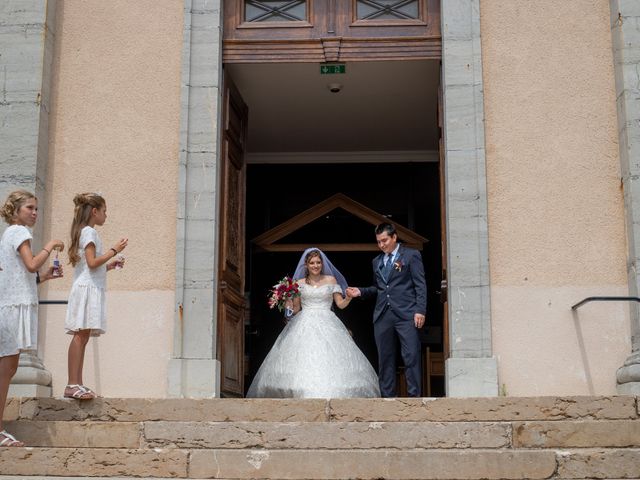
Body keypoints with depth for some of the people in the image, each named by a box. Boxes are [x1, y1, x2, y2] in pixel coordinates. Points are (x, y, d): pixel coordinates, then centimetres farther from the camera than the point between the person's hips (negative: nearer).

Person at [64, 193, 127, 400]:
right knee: (81, 335, -13)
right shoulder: (89, 232, -7)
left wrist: (110, 265, 18)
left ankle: (77, 384, 5)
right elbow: (92, 262, -17)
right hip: (88, 288, -10)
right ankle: (73, 384, -16)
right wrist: (114, 250, -10)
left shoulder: (85, 232, 23)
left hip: (89, 288, 10)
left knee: (82, 336, 6)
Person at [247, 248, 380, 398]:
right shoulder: (299, 283, 9)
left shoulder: (331, 280, 8)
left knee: (329, 359, -10)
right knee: (302, 361, -10)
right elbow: (295, 309, 11)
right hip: (304, 325, 0)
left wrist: (348, 298, -14)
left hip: (326, 324, 0)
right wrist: (288, 305, -9)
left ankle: (330, 396, -4)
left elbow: (340, 304, 5)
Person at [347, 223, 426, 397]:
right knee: (385, 358, 6)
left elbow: (420, 285, -1)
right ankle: (388, 395, 11)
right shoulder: (377, 261, 20)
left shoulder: (411, 255, 4)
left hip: (406, 314, -5)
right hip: (382, 316, 5)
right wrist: (361, 291, 7)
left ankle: (414, 395, -5)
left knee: (411, 356, -9)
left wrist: (420, 311, -11)